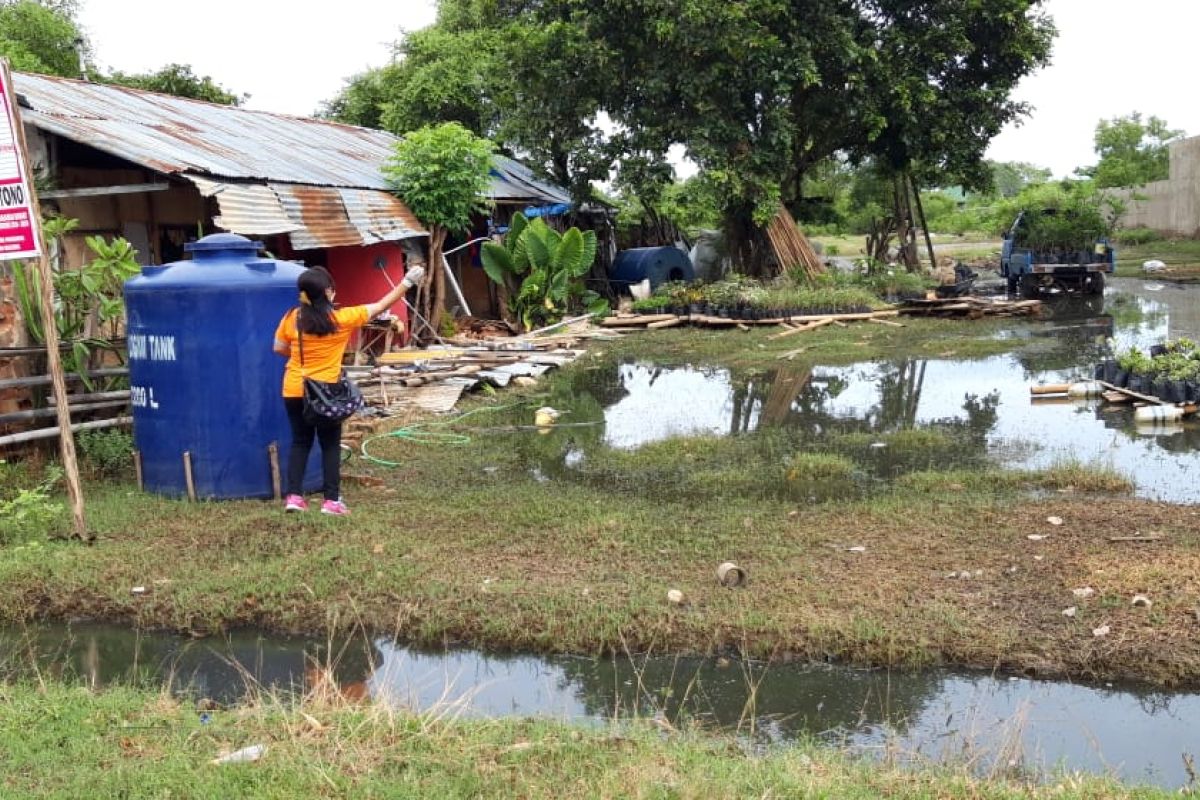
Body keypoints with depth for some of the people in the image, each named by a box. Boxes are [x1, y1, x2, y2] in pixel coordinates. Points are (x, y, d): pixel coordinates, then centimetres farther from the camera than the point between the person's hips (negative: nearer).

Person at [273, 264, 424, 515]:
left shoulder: (292, 318, -5)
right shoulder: (342, 318, -12)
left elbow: (279, 348, 6)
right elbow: (381, 306, -4)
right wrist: (407, 282, 3)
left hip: (294, 390, 3)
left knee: (300, 442, 14)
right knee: (330, 445, 7)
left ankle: (294, 496, 9)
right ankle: (331, 500, 7)